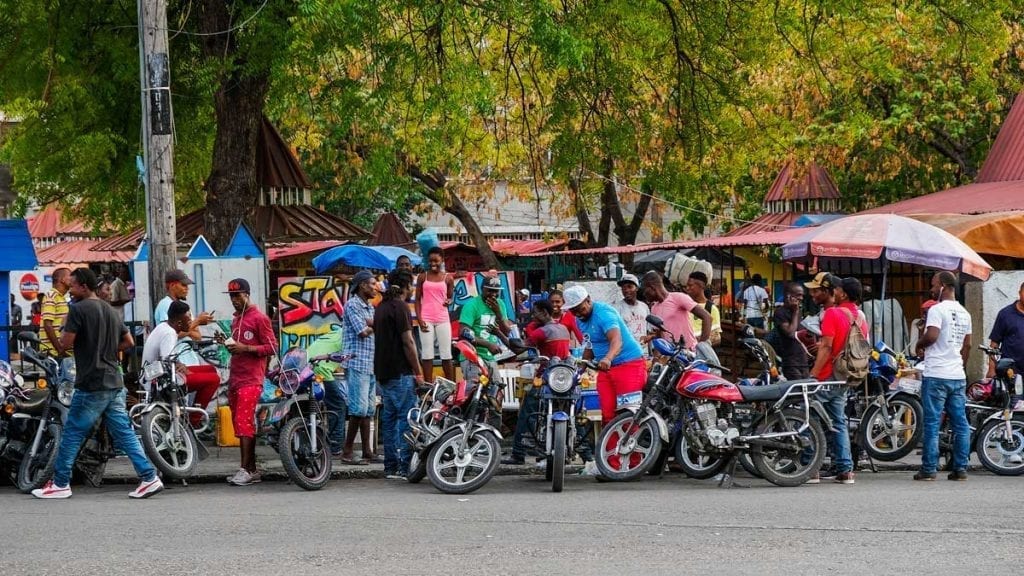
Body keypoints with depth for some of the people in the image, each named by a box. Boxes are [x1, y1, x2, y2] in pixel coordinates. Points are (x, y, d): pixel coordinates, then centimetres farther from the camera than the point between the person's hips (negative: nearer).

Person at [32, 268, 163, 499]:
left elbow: (66, 343, -15)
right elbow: (129, 342, 19)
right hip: (114, 382, 7)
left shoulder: (79, 309, -10)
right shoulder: (109, 310, 15)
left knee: (72, 433, 3)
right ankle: (149, 478, -1)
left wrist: (65, 335, 6)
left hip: (91, 384, -7)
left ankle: (60, 484, 8)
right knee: (124, 432, 7)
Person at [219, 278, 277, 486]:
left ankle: (245, 469, -18)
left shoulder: (259, 318, -5)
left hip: (251, 380, -9)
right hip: (234, 378, 9)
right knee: (239, 425, 6)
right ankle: (252, 470, 8)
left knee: (244, 423, -15)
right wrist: (227, 343, 11)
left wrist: (245, 348, -19)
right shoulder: (236, 319, 21)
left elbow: (272, 347, -10)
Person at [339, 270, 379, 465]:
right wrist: (374, 325, 3)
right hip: (357, 363, -9)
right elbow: (363, 331, -15)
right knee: (359, 409, -12)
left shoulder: (370, 307, 20)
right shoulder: (352, 305, -8)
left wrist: (370, 324, -10)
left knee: (369, 410, 9)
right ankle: (347, 452, -9)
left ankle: (367, 451, 11)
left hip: (371, 364, 9)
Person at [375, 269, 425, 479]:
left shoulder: (381, 307, 16)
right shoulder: (400, 307, -12)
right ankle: (404, 467, -11)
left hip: (382, 372, 9)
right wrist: (418, 372, -11)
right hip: (400, 372, -9)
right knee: (407, 418, -7)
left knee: (389, 418, 10)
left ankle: (390, 467, 10)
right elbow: (407, 342, -16)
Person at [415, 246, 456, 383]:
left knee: (446, 353, 3)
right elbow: (417, 299, 5)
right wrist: (419, 319, -6)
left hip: (442, 319, 1)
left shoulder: (448, 278, 6)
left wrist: (449, 301, -10)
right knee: (427, 353, 0)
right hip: (426, 319, 0)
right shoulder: (423, 277, 5)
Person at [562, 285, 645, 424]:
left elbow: (616, 340, -37)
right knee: (607, 415, 1)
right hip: (606, 368, 8)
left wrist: (608, 358, -55)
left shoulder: (603, 313, -19)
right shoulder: (581, 320, 9)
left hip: (629, 364, -8)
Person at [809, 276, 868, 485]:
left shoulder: (833, 313, -14)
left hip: (827, 375, -8)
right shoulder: (861, 317, 10)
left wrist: (813, 374, -19)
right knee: (839, 422, 14)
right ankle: (845, 469, 9)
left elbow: (827, 347, -20)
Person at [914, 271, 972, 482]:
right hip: (958, 377, 7)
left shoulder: (938, 310, -11)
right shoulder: (964, 314, 13)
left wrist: (919, 346, -4)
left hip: (936, 376, -7)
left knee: (932, 423, -4)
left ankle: (929, 469, -3)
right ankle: (960, 468, 8)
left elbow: (931, 336, -23)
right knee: (960, 423, 7)